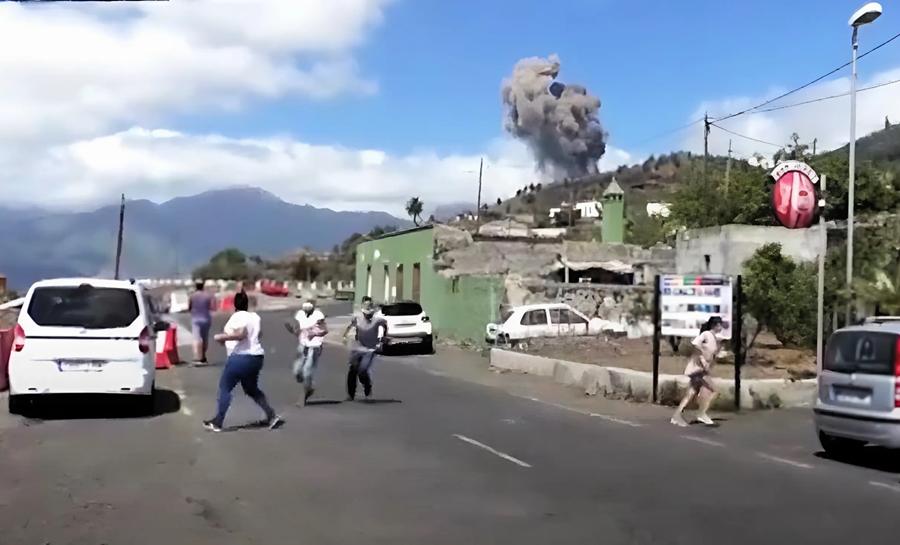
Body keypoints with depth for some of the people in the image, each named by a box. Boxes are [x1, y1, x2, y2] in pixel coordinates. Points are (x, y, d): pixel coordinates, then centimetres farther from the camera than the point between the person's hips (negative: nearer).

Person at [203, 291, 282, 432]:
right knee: (252, 389, 21)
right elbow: (259, 334, 24)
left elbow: (241, 334, -25)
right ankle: (272, 416, 13)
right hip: (256, 357, 8)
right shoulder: (254, 316, 11)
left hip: (241, 358, -8)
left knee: (225, 388, 3)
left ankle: (217, 422, 4)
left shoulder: (237, 317, -12)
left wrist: (222, 337, -18)